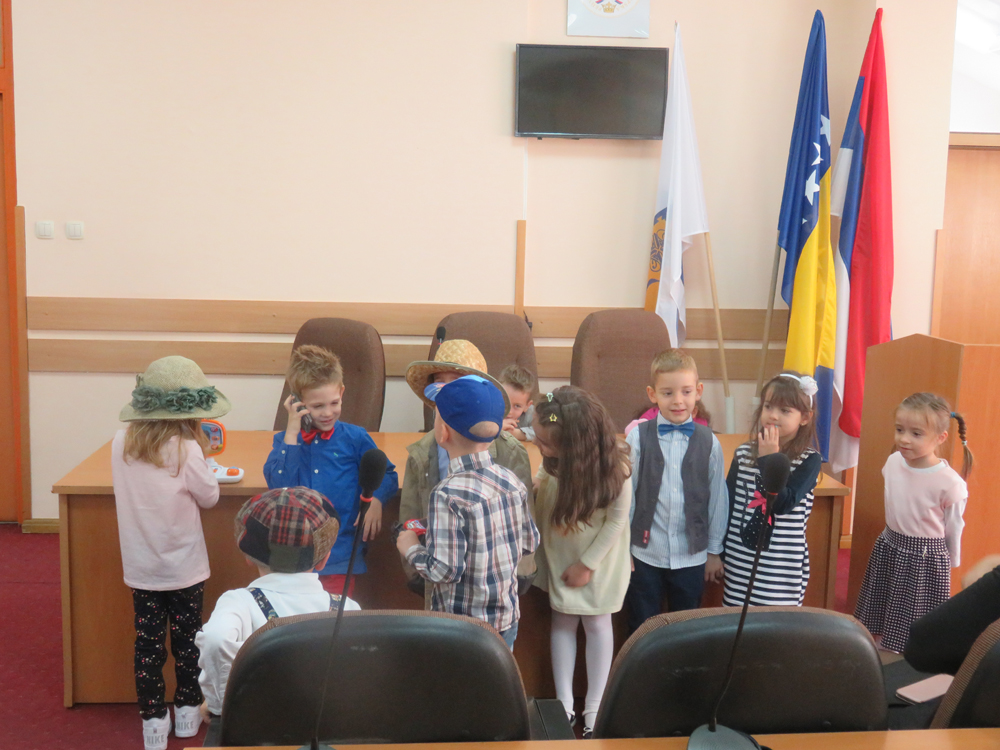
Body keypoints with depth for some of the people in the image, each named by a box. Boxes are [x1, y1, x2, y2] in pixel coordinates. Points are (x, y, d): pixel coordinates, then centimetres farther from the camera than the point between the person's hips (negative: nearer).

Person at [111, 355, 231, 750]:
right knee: (187, 640, 14)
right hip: (184, 568, -3)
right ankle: (187, 711, 28)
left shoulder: (122, 443, -6)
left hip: (141, 567, 3)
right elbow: (210, 496, -7)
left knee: (148, 644, 10)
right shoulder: (186, 450, -20)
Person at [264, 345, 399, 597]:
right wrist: (293, 431, -11)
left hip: (339, 556, -1)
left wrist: (375, 501, -12)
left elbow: (387, 476, 9)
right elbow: (279, 486, -11)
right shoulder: (285, 439, 5)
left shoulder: (355, 438, 2)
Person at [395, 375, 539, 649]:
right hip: (508, 621, 6)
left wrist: (411, 549, -6)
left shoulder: (448, 495, -24)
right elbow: (530, 543, 5)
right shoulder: (512, 481, -4)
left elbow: (444, 570, -24)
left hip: (461, 629, -6)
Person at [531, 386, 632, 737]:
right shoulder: (551, 460, -24)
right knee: (562, 622, 12)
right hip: (559, 555, 3)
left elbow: (617, 518, -18)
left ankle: (594, 707, 27)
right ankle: (565, 704, 26)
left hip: (599, 559, -3)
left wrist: (587, 564, -14)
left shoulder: (612, 465, -30)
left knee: (596, 623, 12)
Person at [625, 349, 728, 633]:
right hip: (644, 554, -1)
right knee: (641, 631, 14)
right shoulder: (638, 437, -9)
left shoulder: (708, 442, -5)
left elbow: (717, 498, 2)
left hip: (691, 557, 1)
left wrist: (714, 550, 7)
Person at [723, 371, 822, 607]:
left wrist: (770, 460, -19)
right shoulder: (743, 454, 1)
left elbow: (784, 504, -18)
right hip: (739, 565, 3)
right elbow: (727, 504, 7)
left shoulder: (809, 460, -8)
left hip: (782, 570, -3)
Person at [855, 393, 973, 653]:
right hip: (889, 547, 5)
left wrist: (951, 562, 3)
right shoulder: (893, 462, -8)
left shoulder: (950, 483, -24)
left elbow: (953, 529, -9)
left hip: (926, 556, -5)